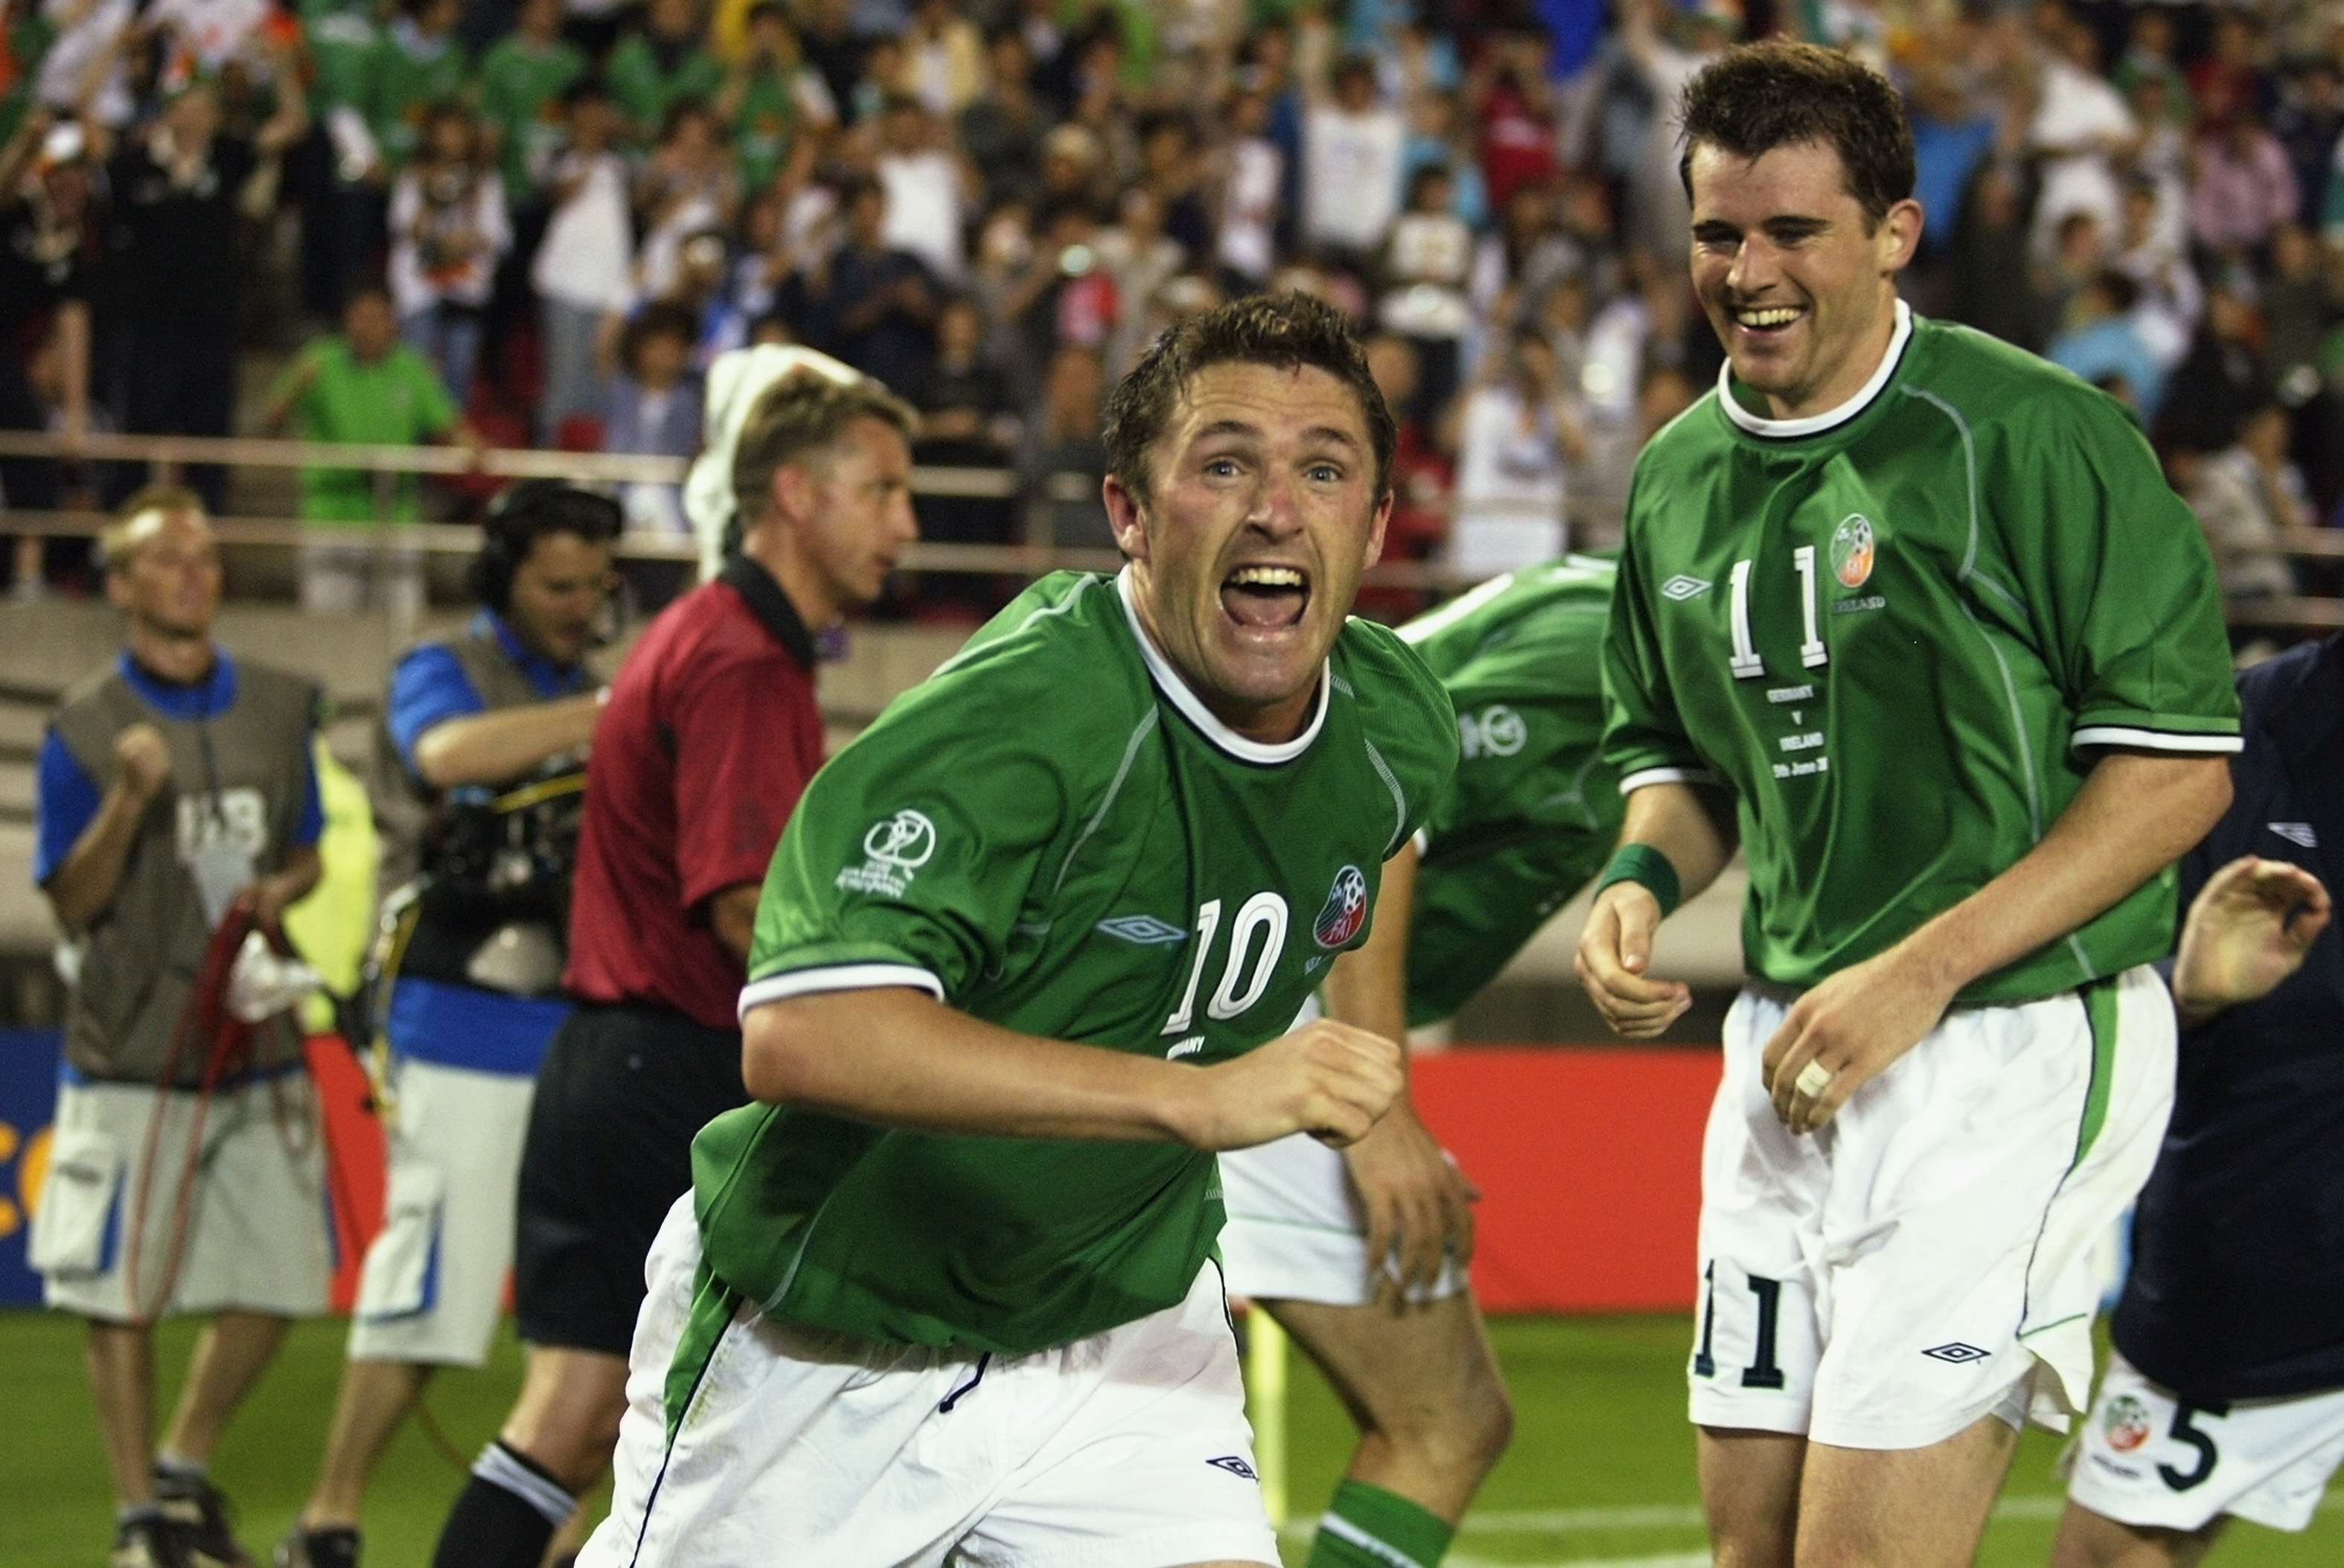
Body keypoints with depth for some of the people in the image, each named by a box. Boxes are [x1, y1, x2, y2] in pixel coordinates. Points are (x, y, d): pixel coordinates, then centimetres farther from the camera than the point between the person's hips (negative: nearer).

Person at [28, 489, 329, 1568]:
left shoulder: (280, 710, 8)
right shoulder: (85, 731, -4)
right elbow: (71, 904, -5)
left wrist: (276, 893, -5)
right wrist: (127, 802, -20)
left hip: (258, 1049, 4)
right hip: (131, 1060, -4)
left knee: (274, 1285, 5)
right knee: (123, 1299, -1)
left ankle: (185, 1468, 26)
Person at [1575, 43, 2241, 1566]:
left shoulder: (2036, 437, -12)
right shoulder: (1681, 478, 10)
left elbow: (2181, 764, -13)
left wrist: (1925, 970, -18)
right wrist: (1642, 883, 2)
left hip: (2016, 1047, -7)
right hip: (1788, 1054, 7)